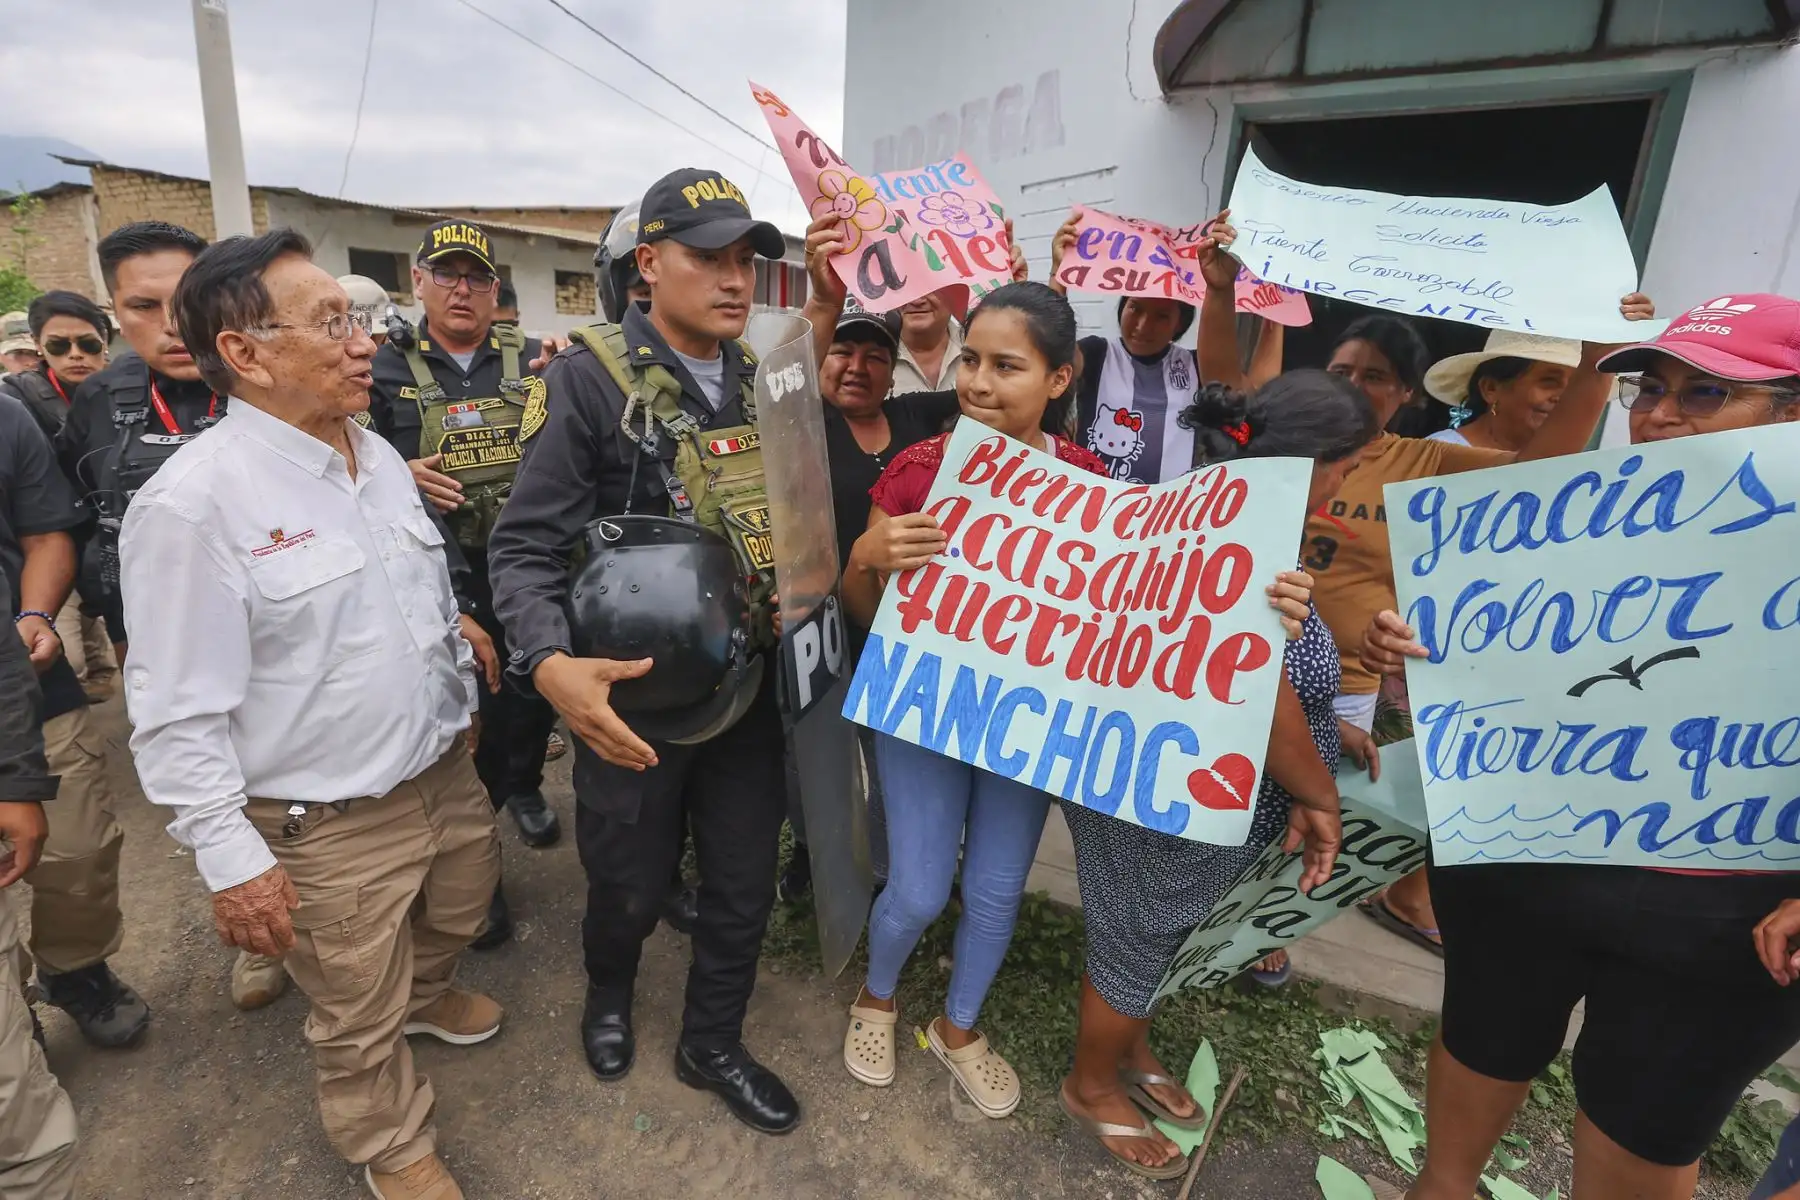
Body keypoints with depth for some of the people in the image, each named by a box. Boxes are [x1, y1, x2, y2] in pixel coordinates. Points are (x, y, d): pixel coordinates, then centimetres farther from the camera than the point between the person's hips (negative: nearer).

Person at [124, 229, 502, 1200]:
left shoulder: (380, 456, 2)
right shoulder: (192, 501, -21)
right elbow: (179, 716, -19)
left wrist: (461, 707, 18)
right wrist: (232, 862, -16)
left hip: (447, 774, 7)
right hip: (327, 827, -6)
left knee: (457, 913, 30)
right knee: (360, 1019, 16)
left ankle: (423, 993, 62)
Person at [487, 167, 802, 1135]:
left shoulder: (762, 379, 4)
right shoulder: (593, 380, -13)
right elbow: (525, 547, -15)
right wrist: (551, 664, -31)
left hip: (747, 689, 5)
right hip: (632, 699, -4)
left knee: (745, 888, 16)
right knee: (631, 890, 17)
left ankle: (711, 1045, 43)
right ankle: (608, 991, 52)